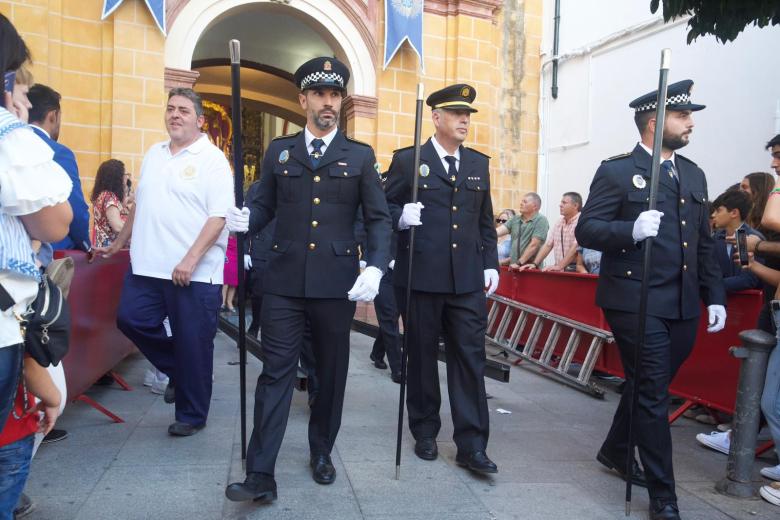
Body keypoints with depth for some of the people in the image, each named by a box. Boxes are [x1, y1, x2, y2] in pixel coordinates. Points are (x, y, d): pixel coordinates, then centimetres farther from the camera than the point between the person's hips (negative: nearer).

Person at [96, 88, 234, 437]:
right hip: (147, 265, 6)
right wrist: (118, 244, 22)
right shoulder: (153, 154, 15)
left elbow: (219, 216, -14)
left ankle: (191, 415, 20)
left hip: (194, 273, -6)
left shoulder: (212, 159, -6)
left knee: (192, 343, 2)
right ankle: (178, 371, 28)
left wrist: (190, 260, -22)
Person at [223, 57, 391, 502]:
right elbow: (265, 206, 11)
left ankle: (322, 452, 32)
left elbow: (379, 219, 1)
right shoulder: (279, 151, 10)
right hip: (285, 281, 1)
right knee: (276, 373, 0)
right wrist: (244, 219, -13)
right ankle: (261, 474, 3)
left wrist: (376, 267, -13)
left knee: (331, 373, 12)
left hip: (337, 282, 0)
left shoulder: (361, 156, 6)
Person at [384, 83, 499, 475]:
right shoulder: (407, 160, 1)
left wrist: (490, 264, 10)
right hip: (421, 277, -3)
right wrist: (401, 216, -19)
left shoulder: (478, 163, 13)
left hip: (467, 280, 3)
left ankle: (471, 445, 7)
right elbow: (385, 207, 3)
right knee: (422, 357, 9)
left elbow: (485, 221, 17)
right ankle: (425, 433, 25)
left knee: (470, 358, 0)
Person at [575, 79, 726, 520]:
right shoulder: (617, 171, -5)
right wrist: (631, 229, -28)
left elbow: (705, 243, 16)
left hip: (683, 306, 7)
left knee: (648, 387, 18)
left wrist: (715, 296, 11)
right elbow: (586, 230, -11)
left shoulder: (693, 174, 14)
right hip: (637, 301, -7)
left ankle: (616, 451, 41)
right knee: (653, 394, -2)